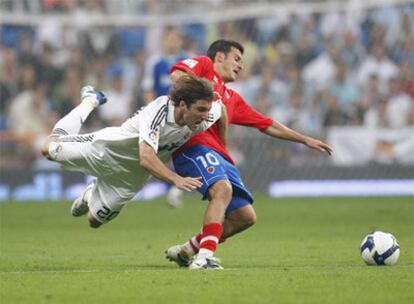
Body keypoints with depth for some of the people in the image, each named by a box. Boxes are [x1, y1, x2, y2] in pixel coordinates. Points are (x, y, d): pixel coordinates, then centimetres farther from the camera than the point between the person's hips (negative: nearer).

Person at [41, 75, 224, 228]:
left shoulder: (205, 117, -25)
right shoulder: (159, 112, -41)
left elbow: (221, 110, 1)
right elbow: (146, 158, -50)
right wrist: (176, 180, -63)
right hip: (107, 150, -4)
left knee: (95, 221, 11)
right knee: (49, 149, 16)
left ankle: (91, 196, 47)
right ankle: (90, 100, 37)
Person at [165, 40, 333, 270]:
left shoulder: (232, 99, 32)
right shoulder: (204, 65, 13)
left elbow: (268, 126, 34)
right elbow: (177, 74, -9)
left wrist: (305, 140, 35)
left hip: (220, 156, 9)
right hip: (196, 145, -9)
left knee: (245, 217, 3)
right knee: (223, 189, -33)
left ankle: (187, 251, 14)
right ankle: (204, 257, -39)